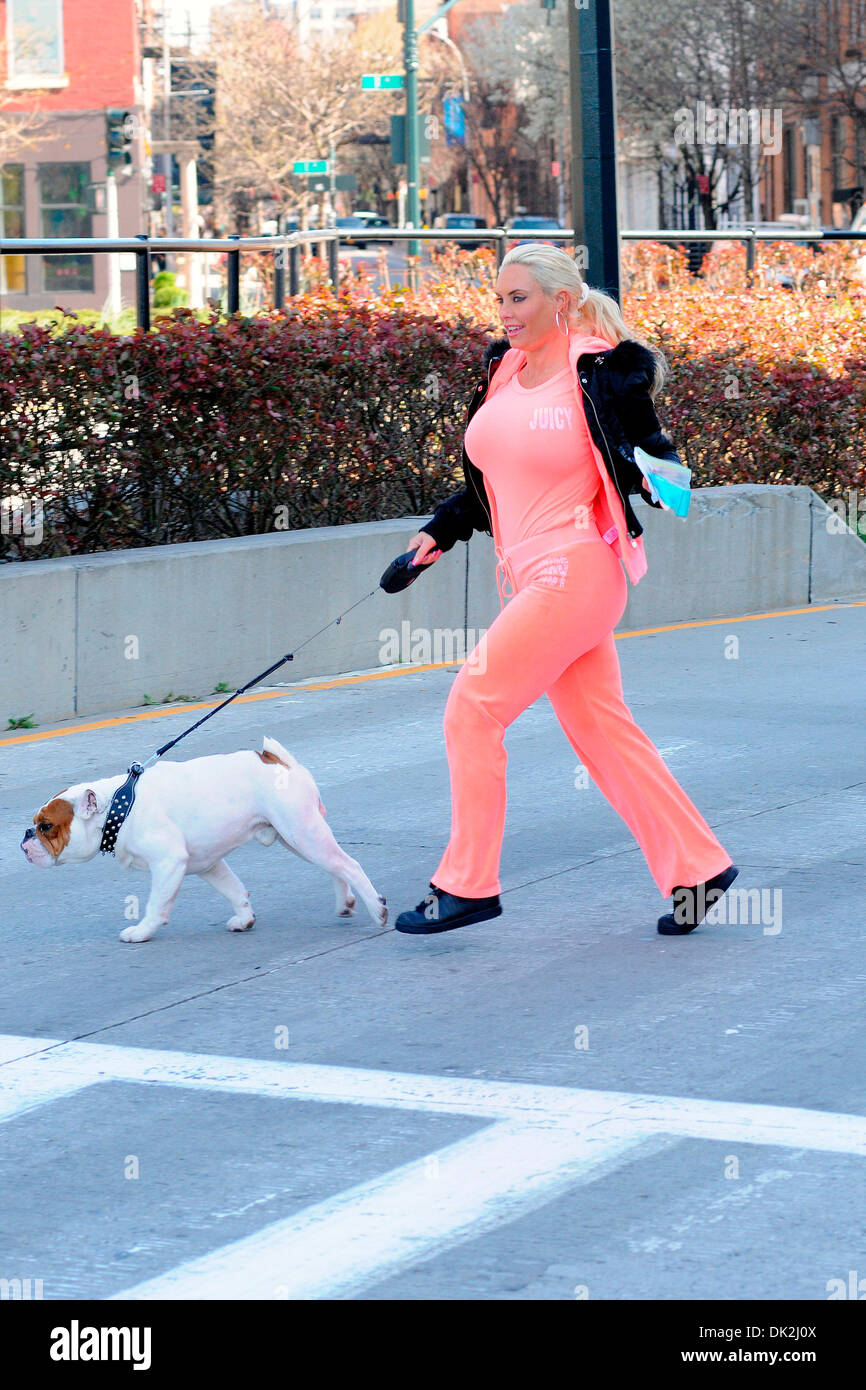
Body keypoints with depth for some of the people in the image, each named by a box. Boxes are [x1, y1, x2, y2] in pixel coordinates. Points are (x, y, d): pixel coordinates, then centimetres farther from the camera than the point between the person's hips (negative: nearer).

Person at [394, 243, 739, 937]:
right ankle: (697, 867, 18)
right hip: (531, 577, 8)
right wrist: (438, 534, 16)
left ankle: (466, 884, 0)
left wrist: (656, 474, -27)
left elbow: (654, 456, -5)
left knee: (472, 708, -9)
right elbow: (488, 481, 23)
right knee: (600, 728, 10)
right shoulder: (505, 370, 12)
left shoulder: (604, 374, -10)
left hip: (576, 571, -8)